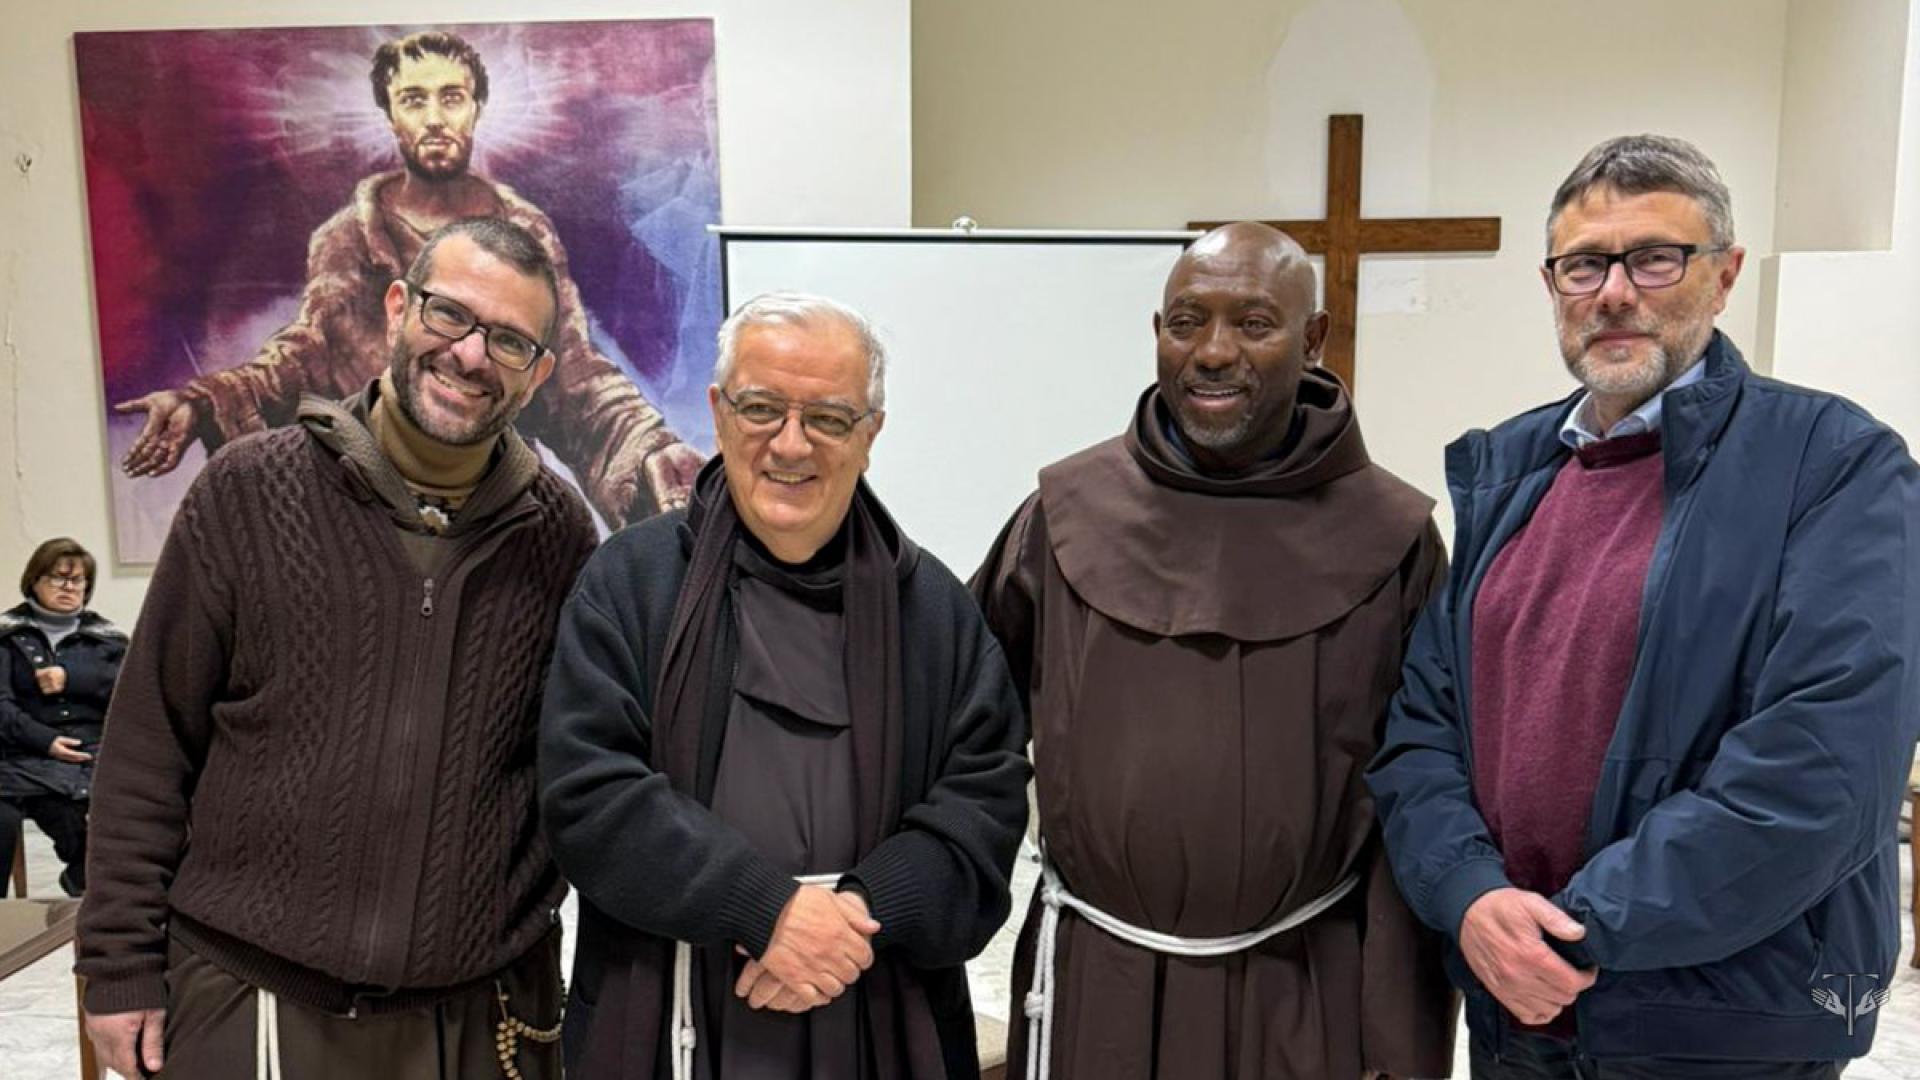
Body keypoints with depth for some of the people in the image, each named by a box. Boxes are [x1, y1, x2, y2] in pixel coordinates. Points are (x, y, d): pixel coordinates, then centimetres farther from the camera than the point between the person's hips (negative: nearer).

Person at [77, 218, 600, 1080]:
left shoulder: (557, 532, -1)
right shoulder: (248, 491, -4)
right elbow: (151, 742, -1)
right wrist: (121, 964, -1)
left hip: (488, 1006, 2)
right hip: (254, 1001, -1)